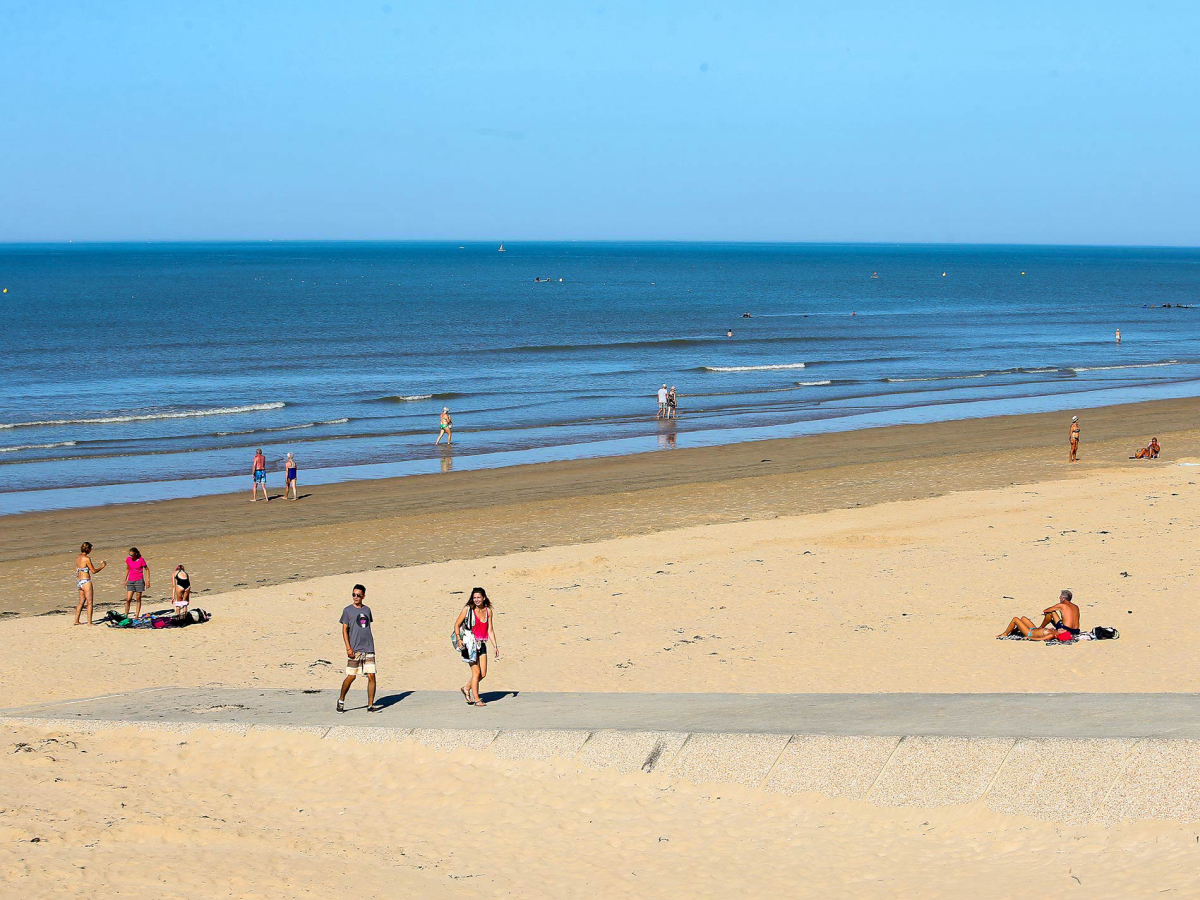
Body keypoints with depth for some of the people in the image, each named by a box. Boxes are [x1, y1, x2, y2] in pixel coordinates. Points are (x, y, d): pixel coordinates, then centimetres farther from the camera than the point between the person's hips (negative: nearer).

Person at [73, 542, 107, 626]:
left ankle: (76, 620, 19)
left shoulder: (78, 557, 8)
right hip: (86, 581, -8)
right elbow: (93, 571, -12)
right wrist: (101, 566, 2)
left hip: (79, 581, 8)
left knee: (81, 602, 17)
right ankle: (89, 622, -2)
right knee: (89, 602, -1)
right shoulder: (86, 558, -16)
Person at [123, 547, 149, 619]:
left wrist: (147, 580, -4)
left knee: (138, 599, 3)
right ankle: (126, 615, 2)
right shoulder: (128, 559, 0)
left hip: (139, 581, -3)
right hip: (130, 581, 3)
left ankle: (137, 616, 7)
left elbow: (147, 569, 1)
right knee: (128, 599, -5)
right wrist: (125, 580, 15)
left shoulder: (141, 560, -10)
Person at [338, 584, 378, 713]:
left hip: (368, 649, 3)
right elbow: (345, 630, -3)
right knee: (351, 677, 0)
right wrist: (348, 648, -11)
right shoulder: (348, 610, -1)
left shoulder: (367, 609, 11)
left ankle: (370, 705, 1)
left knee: (371, 676, -4)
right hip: (355, 650, -3)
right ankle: (341, 700, 21)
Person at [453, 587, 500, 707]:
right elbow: (457, 625, -1)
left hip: (481, 644, 5)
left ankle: (466, 689, 27)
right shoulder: (467, 609, -6)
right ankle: (476, 700, 2)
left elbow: (490, 630, 10)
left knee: (483, 674, 4)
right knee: (476, 672, -7)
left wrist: (495, 646, 5)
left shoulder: (488, 611, 6)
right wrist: (458, 639, -14)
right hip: (470, 643, -5)